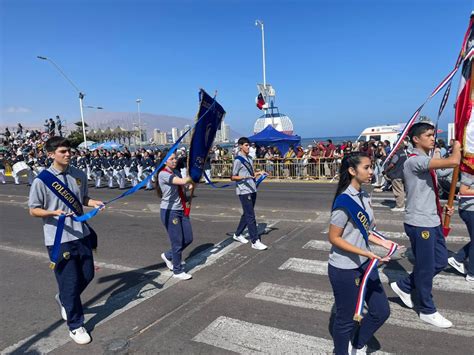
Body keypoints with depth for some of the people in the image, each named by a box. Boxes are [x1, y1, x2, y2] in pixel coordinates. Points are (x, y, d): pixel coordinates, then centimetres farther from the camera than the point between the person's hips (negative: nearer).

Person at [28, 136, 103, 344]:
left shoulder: (79, 175, 3)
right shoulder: (42, 180, -11)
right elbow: (33, 210, -5)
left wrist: (94, 203, -5)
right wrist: (54, 213, -24)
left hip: (81, 234, 6)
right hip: (58, 239, -5)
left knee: (87, 275, 16)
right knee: (70, 282, 2)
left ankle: (64, 299, 46)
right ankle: (75, 326, 22)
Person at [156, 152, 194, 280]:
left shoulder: (176, 172, 11)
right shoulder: (163, 174, -16)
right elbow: (183, 181, -26)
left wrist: (190, 184, -8)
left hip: (181, 210, 8)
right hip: (169, 211, -8)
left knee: (188, 239, 11)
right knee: (178, 242, 1)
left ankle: (168, 255, 35)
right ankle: (178, 271, 20)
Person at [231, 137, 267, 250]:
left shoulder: (249, 158, 15)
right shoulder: (238, 160, -10)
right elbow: (233, 177, -10)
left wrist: (257, 173, 7)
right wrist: (244, 177, -25)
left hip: (252, 190, 9)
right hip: (244, 191, -9)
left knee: (247, 214, 16)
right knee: (250, 216, -8)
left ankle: (237, 234, 32)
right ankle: (255, 241, -4)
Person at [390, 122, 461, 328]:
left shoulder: (426, 161, 14)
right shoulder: (415, 161, -19)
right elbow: (453, 162, -30)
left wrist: (441, 207, 10)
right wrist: (457, 145, -9)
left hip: (432, 221, 10)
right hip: (419, 223, -10)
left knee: (440, 261, 16)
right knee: (426, 267, 4)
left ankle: (403, 286, 30)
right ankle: (428, 311, 23)